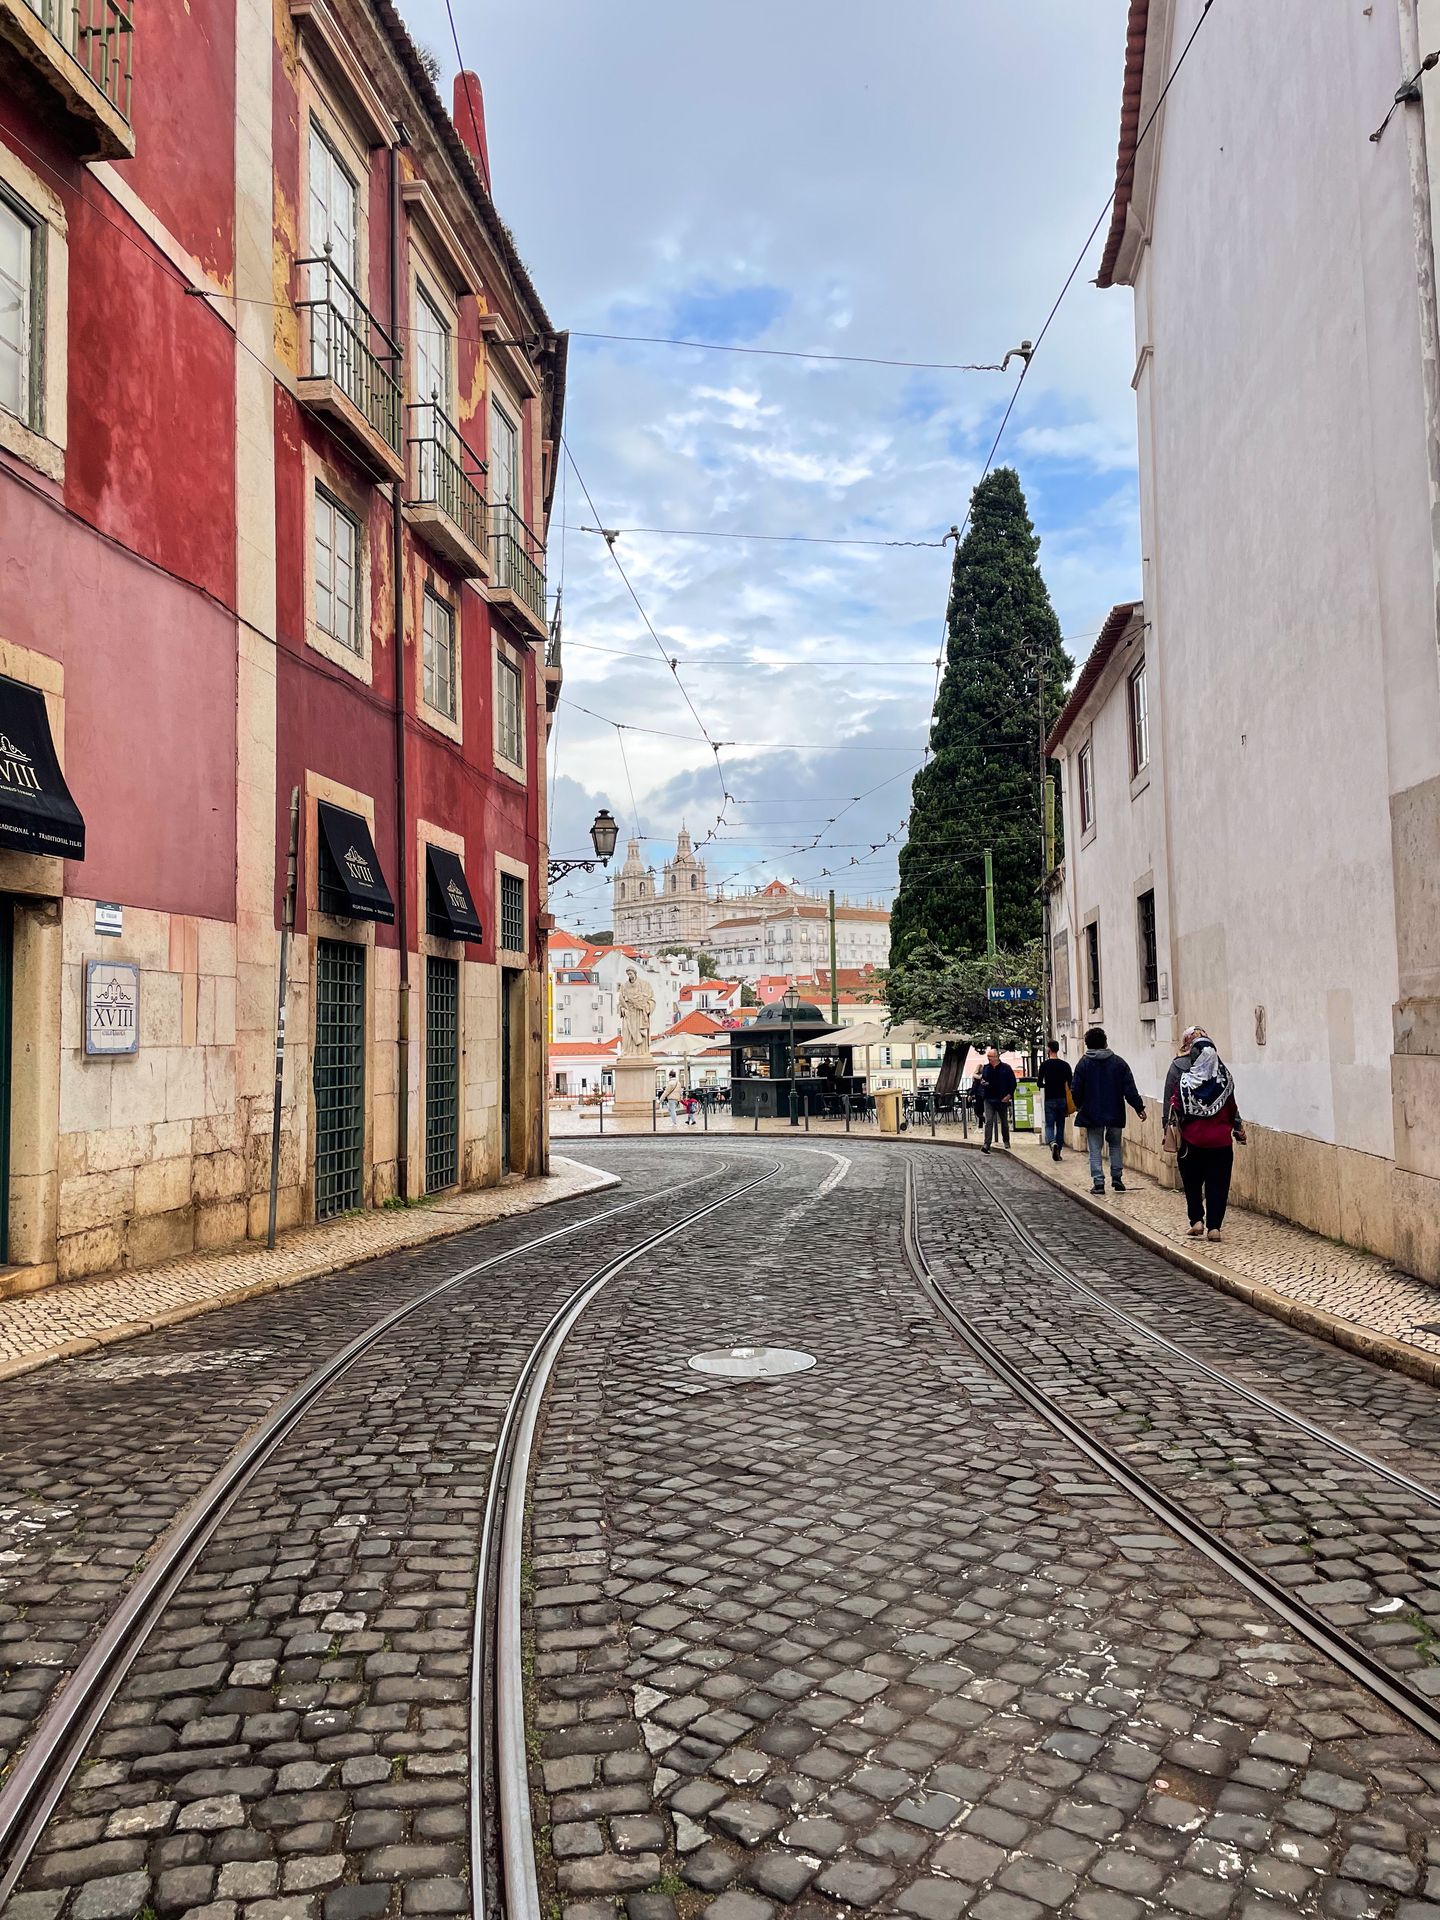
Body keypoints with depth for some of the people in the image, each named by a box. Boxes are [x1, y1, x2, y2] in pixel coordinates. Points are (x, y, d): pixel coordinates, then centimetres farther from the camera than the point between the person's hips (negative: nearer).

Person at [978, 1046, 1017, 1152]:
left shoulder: (1006, 1068, -3)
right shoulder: (985, 1068, 6)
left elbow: (1013, 1083, -1)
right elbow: (981, 1080, 17)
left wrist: (1009, 1095, -10)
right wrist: (982, 1083, -7)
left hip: (1002, 1099, -1)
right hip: (989, 1099, 1)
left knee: (1004, 1122, 14)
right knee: (988, 1122, -11)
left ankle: (1006, 1141, 32)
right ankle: (987, 1144, -17)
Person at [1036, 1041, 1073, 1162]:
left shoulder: (1044, 1065, -5)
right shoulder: (1065, 1065, 2)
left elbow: (1039, 1084, -3)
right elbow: (1070, 1085, 0)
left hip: (1050, 1100, -3)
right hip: (1062, 1099, 3)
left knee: (1049, 1125, 1)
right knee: (1060, 1126, 12)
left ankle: (1052, 1142, -27)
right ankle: (1058, 1152, 13)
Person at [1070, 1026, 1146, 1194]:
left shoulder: (1084, 1064, -5)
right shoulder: (1118, 1062, -1)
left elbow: (1075, 1090, -3)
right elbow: (1130, 1088, -2)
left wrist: (1077, 1105, 16)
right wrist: (1139, 1107, 5)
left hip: (1092, 1114, -2)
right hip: (1115, 1114, 2)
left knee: (1095, 1149, 3)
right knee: (1116, 1145, 18)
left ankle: (1098, 1182, -2)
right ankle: (1117, 1178, 13)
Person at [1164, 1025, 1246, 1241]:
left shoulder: (1178, 1067, -7)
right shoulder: (1222, 1070, 0)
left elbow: (1171, 1102, -7)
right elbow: (1231, 1105, 6)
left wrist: (1168, 1128, 0)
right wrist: (1238, 1128, 16)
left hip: (1190, 1136, -1)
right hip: (1220, 1137, 1)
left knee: (1192, 1182, 14)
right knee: (1218, 1183, 5)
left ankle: (1196, 1220, 9)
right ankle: (1214, 1227, 3)